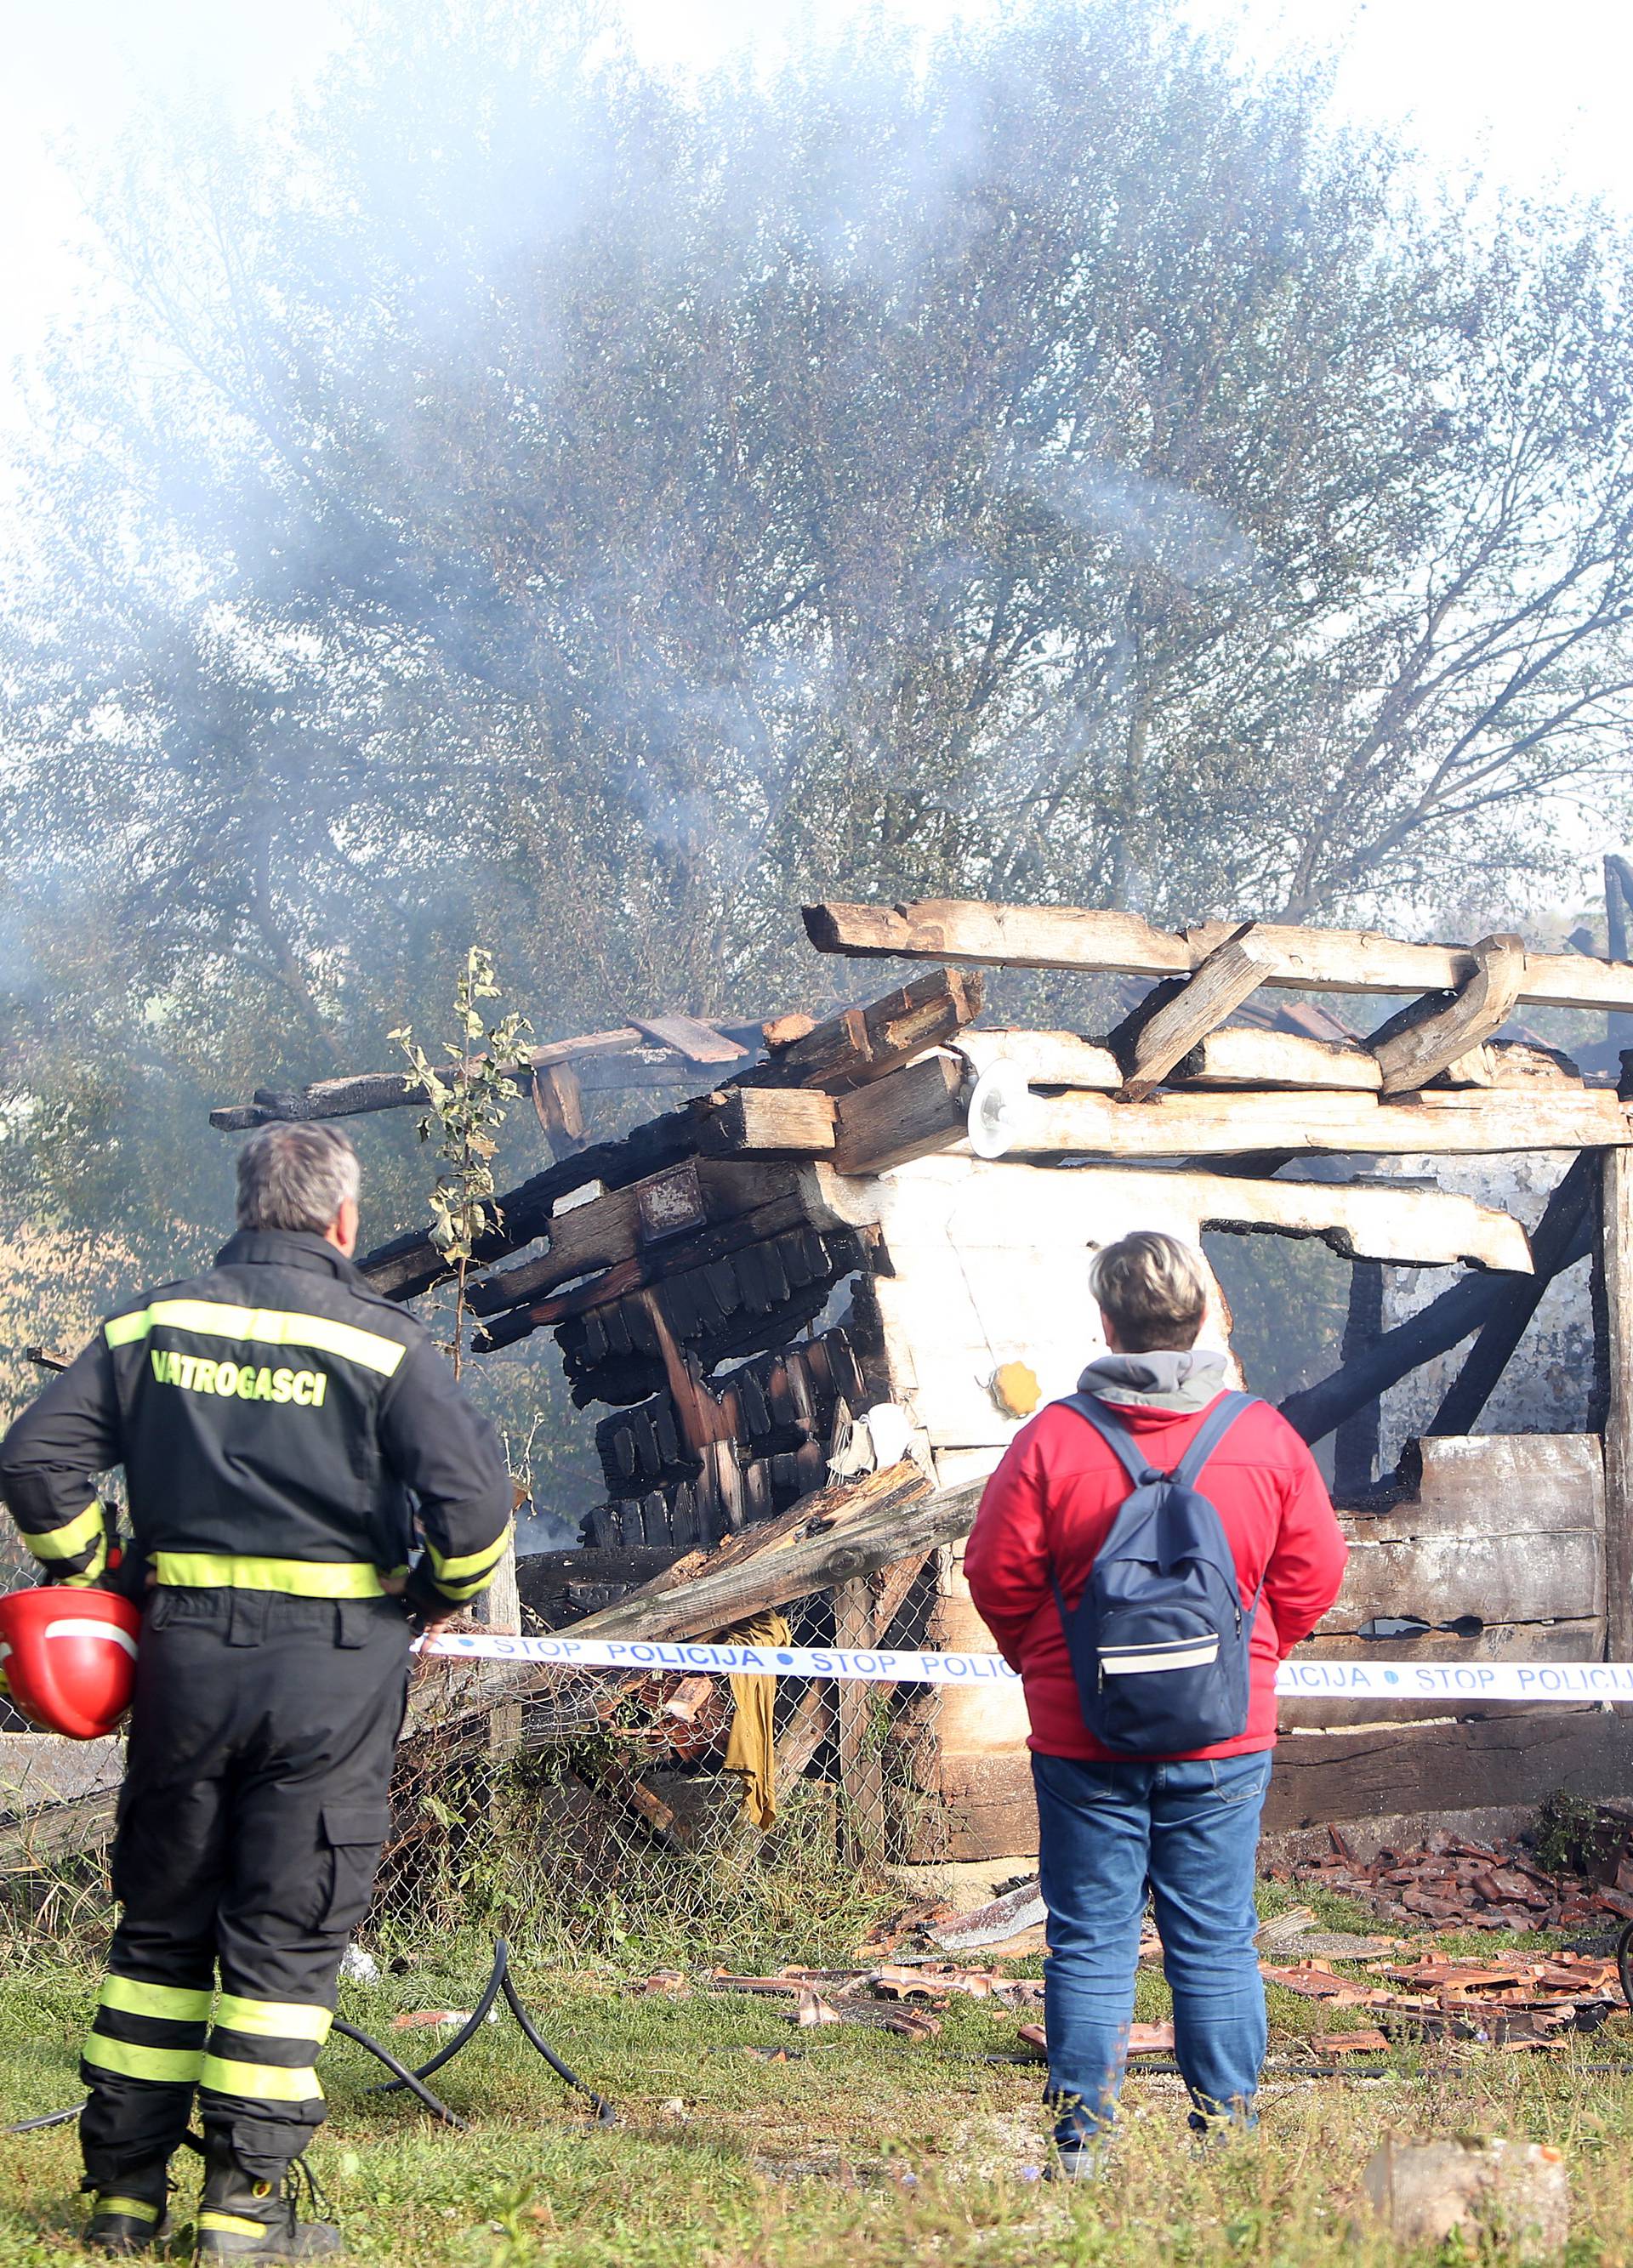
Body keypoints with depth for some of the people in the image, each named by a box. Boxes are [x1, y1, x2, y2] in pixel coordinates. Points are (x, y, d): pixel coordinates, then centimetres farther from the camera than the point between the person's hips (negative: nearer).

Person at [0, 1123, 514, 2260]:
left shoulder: (155, 1323, 6)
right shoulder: (381, 1338, -5)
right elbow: (474, 1495, -14)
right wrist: (446, 1591, 5)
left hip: (185, 1653, 3)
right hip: (334, 1663, -3)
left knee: (161, 1922, 15)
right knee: (287, 1934, 4)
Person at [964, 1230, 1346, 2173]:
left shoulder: (1052, 1439, -9)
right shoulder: (1264, 1437, -3)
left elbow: (997, 1574, -2)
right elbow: (1313, 1573, 4)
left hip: (1081, 1735, -1)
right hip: (1225, 1738, 1)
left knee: (1089, 1943, 6)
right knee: (1217, 1944, 9)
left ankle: (1081, 2146, 8)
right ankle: (1226, 2136, 12)